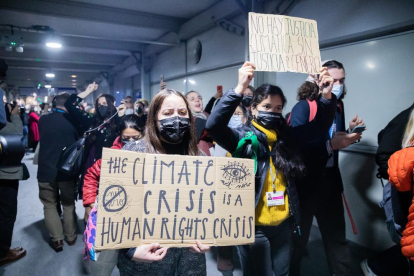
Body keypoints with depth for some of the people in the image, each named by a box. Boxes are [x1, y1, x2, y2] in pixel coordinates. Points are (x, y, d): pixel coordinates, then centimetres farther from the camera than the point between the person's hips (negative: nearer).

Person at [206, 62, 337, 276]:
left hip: (283, 224, 5)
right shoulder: (243, 137, -12)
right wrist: (240, 89, -38)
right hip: (253, 226, -5)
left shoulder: (286, 136, 3)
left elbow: (320, 125, 3)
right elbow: (214, 126, -29)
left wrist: (326, 95, -15)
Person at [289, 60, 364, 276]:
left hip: (330, 179, 6)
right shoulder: (303, 107, -14)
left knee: (337, 236, 16)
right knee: (297, 236, 11)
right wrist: (329, 145, -31)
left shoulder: (338, 105, 6)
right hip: (305, 181, -5)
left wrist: (350, 133, -2)